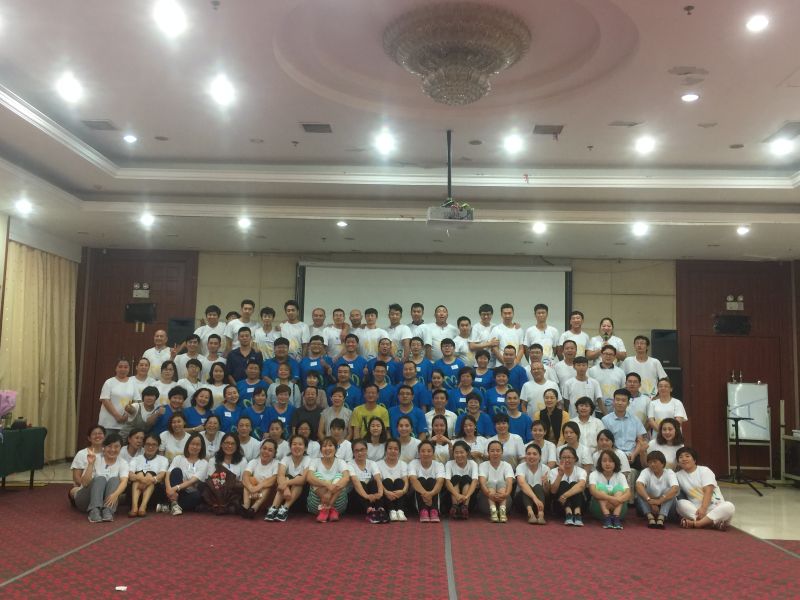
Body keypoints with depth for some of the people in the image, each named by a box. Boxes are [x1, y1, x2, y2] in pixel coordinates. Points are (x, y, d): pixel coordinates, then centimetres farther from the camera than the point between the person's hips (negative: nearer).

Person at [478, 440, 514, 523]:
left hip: (503, 499, 1)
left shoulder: (507, 466, 5)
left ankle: (502, 510, -50)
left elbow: (509, 482, -14)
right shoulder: (483, 465, 3)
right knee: (491, 483, -26)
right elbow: (482, 482, -16)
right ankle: (493, 511, -51)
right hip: (486, 500, 0)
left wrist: (506, 494, -38)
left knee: (501, 482, -25)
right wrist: (490, 494, -39)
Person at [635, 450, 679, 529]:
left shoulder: (669, 473, -6)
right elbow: (638, 485, -25)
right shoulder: (646, 472, -4)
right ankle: (650, 517, -40)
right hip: (649, 506, 1)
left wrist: (659, 501, -38)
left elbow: (675, 489, -26)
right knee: (640, 492, -25)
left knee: (669, 490, -26)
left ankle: (661, 518, -41)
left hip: (665, 506, -1)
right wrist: (649, 500, -40)